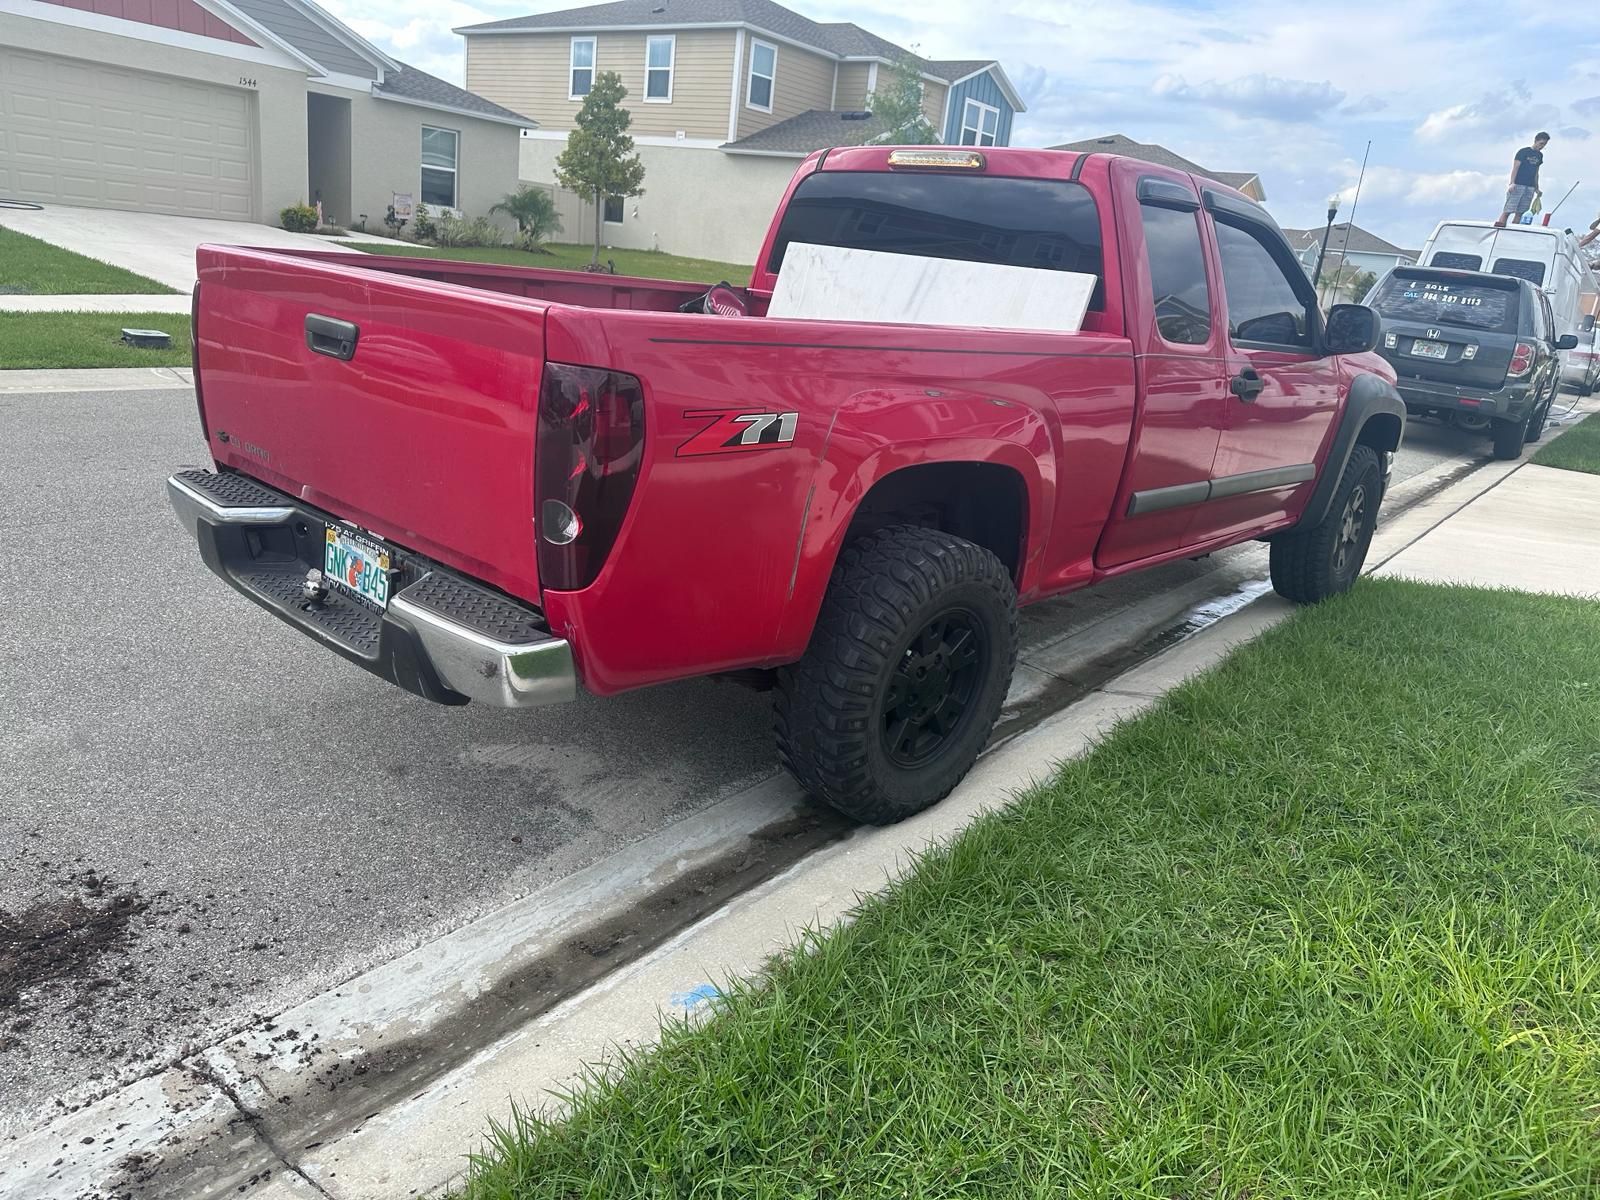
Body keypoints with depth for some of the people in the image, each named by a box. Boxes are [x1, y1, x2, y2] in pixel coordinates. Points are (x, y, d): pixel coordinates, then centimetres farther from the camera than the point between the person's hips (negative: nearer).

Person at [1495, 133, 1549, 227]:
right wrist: (1512, 183, -19)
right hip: (1518, 185, -6)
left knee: (1520, 212, 1)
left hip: (1530, 187, 6)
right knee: (1508, 210, -13)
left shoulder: (1540, 155, 18)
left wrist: (1536, 188, 21)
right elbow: (1515, 168, -8)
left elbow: (1536, 172, 23)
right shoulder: (1523, 152, -2)